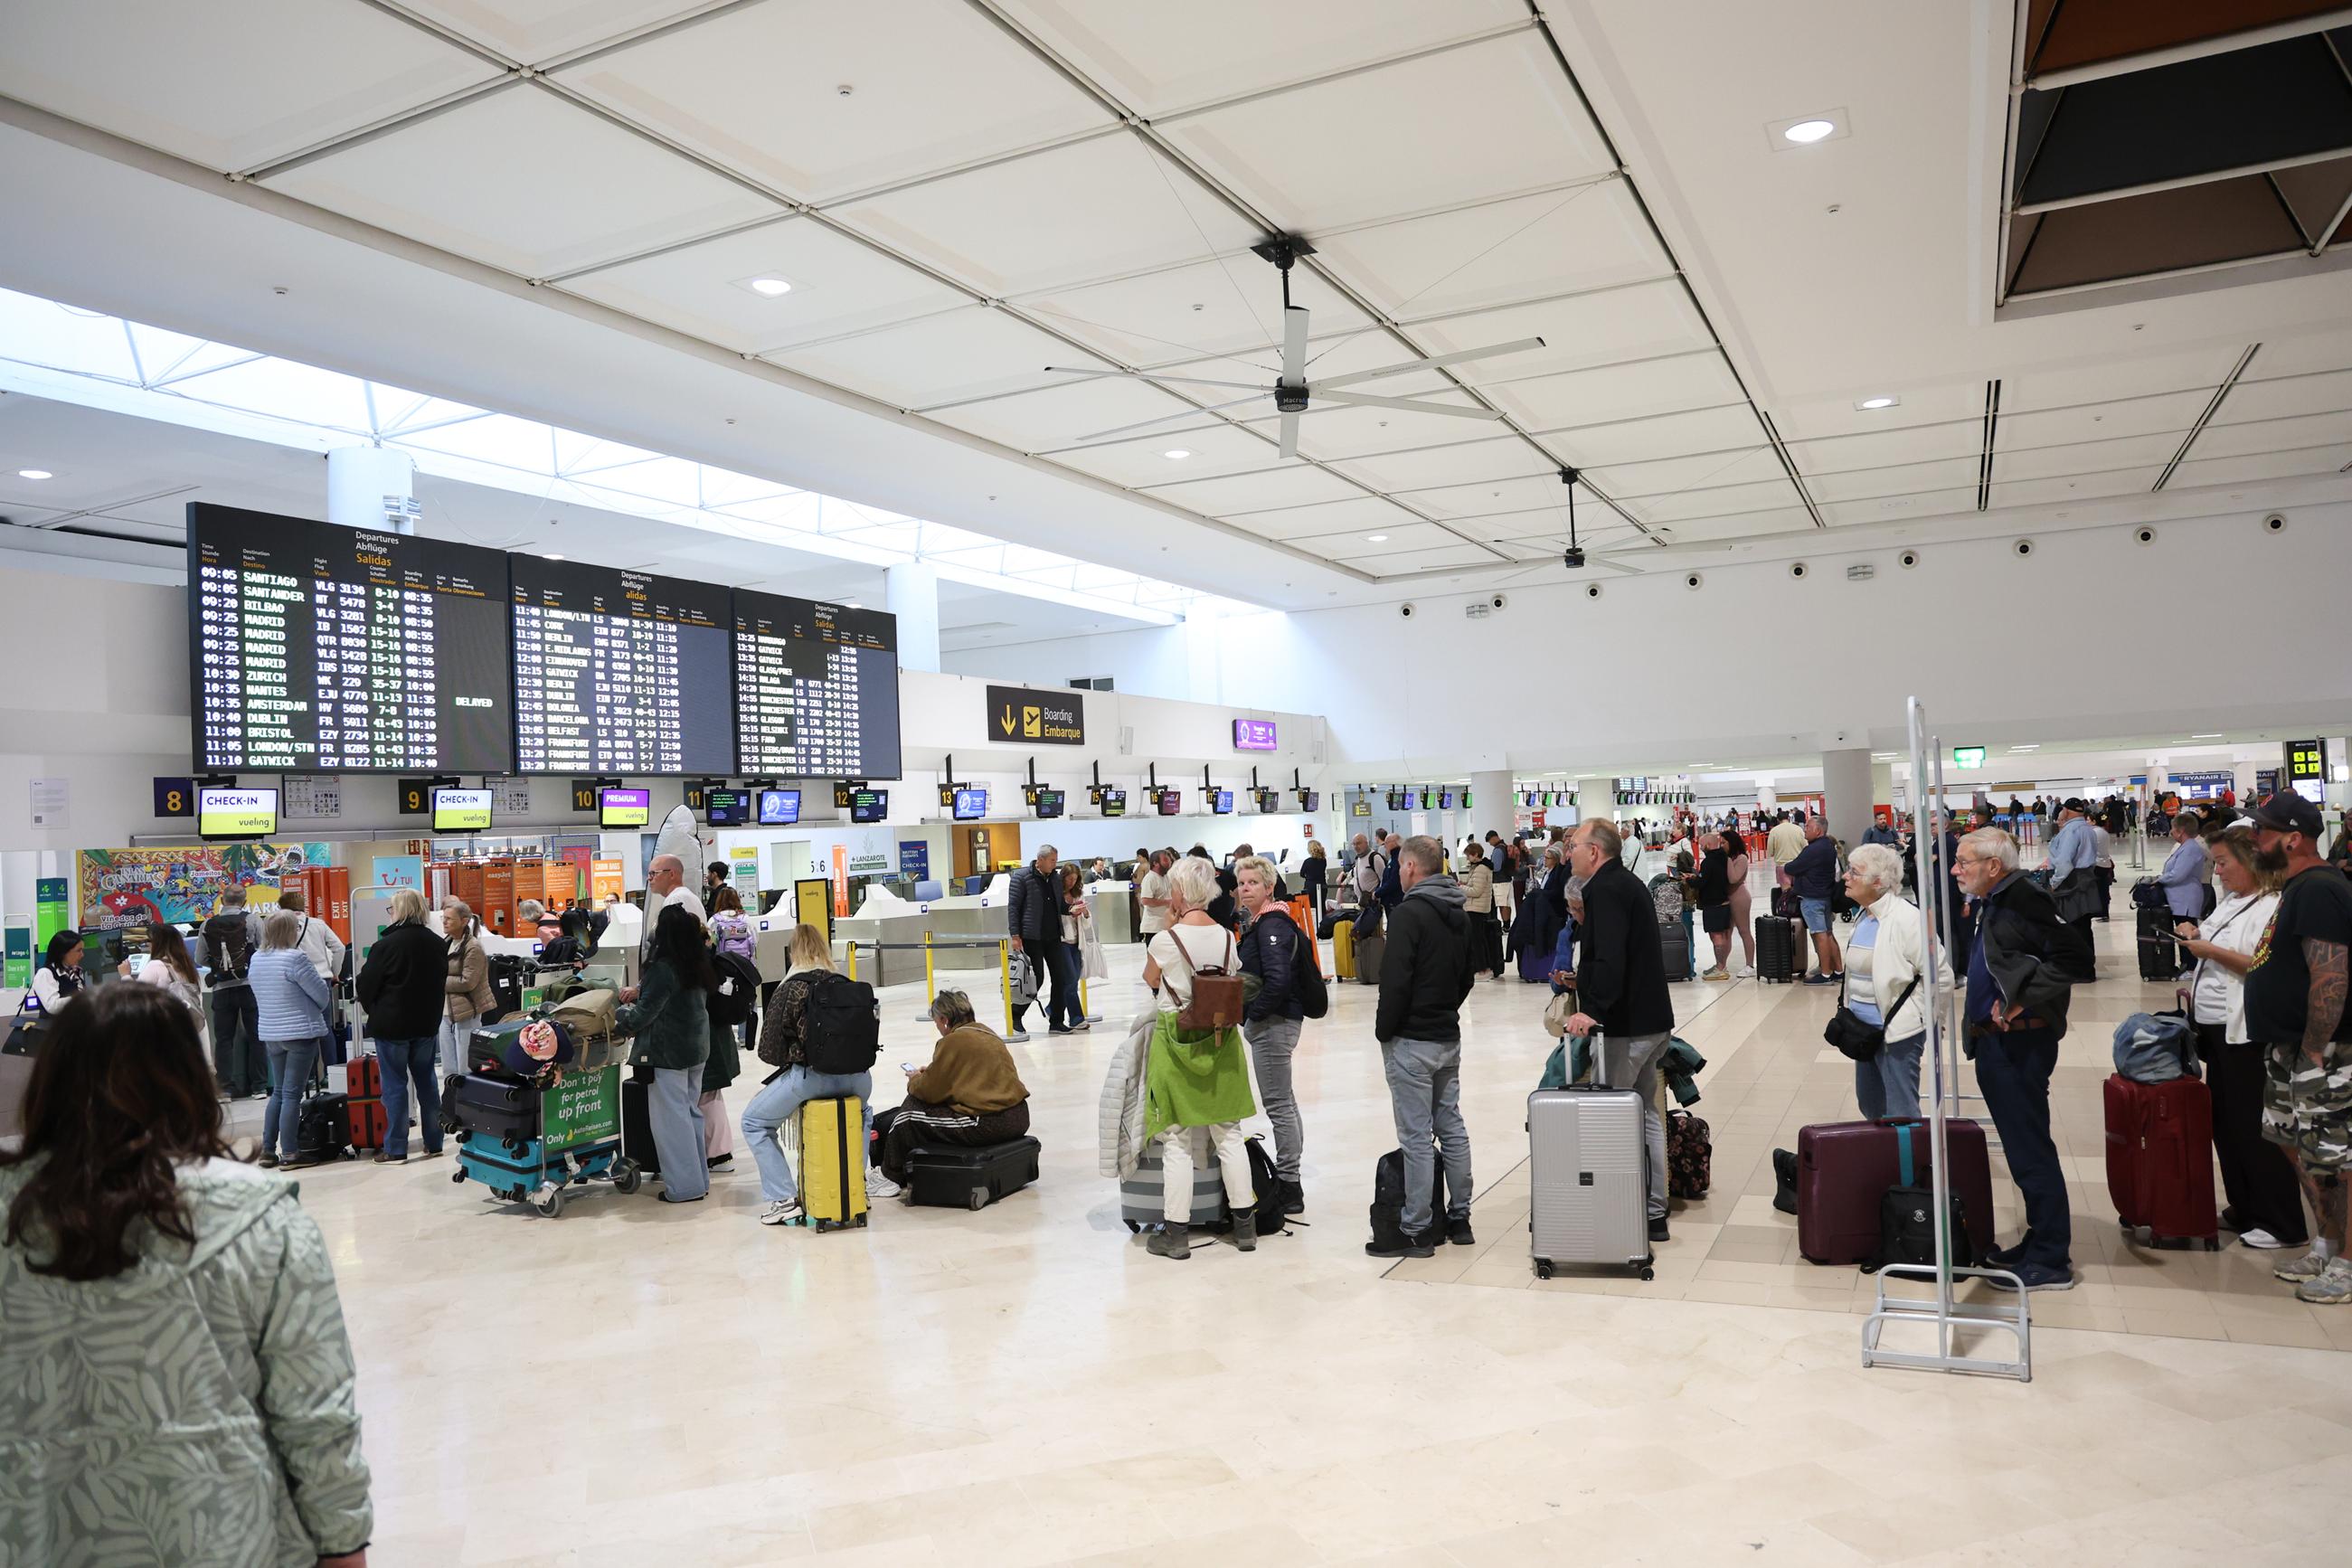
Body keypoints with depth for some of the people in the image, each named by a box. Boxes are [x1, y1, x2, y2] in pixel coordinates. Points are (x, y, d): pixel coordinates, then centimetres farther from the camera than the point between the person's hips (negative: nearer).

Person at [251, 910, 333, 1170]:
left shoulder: (256, 959, 6)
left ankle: (267, 1150, 18)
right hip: (301, 1033, -7)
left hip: (270, 1034, 7)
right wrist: (315, 1011, 9)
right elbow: (320, 992, -11)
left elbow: (262, 995, 16)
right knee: (292, 1094, -3)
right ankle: (289, 1154, 0)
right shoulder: (295, 958, -17)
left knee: (278, 1092, 16)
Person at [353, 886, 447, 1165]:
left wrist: (370, 1008, 10)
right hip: (427, 1024, 5)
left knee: (395, 1084, 1)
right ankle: (433, 1142, 17)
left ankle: (395, 1149, 6)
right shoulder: (438, 944, 2)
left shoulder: (386, 945, -17)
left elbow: (365, 985, -9)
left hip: (391, 1024, -5)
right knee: (427, 1080, 13)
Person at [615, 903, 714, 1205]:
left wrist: (620, 1013, 4)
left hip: (668, 1052, -8)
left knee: (671, 1117, 0)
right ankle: (699, 1179, 22)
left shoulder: (663, 968, -19)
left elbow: (643, 1014, -15)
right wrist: (642, 990, 14)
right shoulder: (699, 963, 5)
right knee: (691, 1112, 16)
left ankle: (684, 1186, 4)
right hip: (696, 1047, 8)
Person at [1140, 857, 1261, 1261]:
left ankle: (1176, 1231, 9)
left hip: (1176, 1041, -4)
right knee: (1228, 1134, 13)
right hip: (1221, 1039, 4)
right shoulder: (1227, 937, -1)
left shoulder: (1165, 941, -14)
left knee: (1177, 1142, 4)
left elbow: (1149, 980, 4)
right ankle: (1245, 1223, 18)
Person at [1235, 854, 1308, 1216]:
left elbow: (1278, 980, -27)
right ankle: (1288, 1177, 28)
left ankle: (1288, 1189, 1)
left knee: (1278, 1104, -5)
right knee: (1284, 1101, 17)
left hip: (1273, 1023, -11)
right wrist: (1250, 1013, 11)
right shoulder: (1259, 922, 14)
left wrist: (1253, 1013, -17)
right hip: (1272, 1021, 11)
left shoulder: (1272, 925, -17)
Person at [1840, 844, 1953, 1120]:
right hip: (1866, 1030, 9)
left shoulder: (1906, 918, -19)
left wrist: (1915, 1014, -11)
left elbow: (1941, 977, -18)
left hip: (1898, 1034, -9)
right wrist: (1851, 1010, 13)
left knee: (1901, 1117, -1)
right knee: (1869, 1107, 21)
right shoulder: (1864, 916, 8)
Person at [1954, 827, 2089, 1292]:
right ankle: (2040, 1242, 27)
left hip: (2020, 1043, -10)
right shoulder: (1991, 903, 15)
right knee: (2022, 1148, 17)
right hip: (1996, 1044, 10)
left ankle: (2051, 1262, 5)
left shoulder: (2023, 897, -15)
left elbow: (2070, 953, -23)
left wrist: (2021, 1001, -21)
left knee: (2030, 1149, -3)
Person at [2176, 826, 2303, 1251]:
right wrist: (2195, 936, 8)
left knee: (2252, 1129, -3)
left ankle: (2282, 1225, 8)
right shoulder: (2230, 902, 14)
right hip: (2215, 1028, 10)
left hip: (2246, 1036, -10)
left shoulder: (2273, 908, -16)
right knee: (2225, 1124, 16)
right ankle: (2244, 1209, 28)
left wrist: (2213, 951, -21)